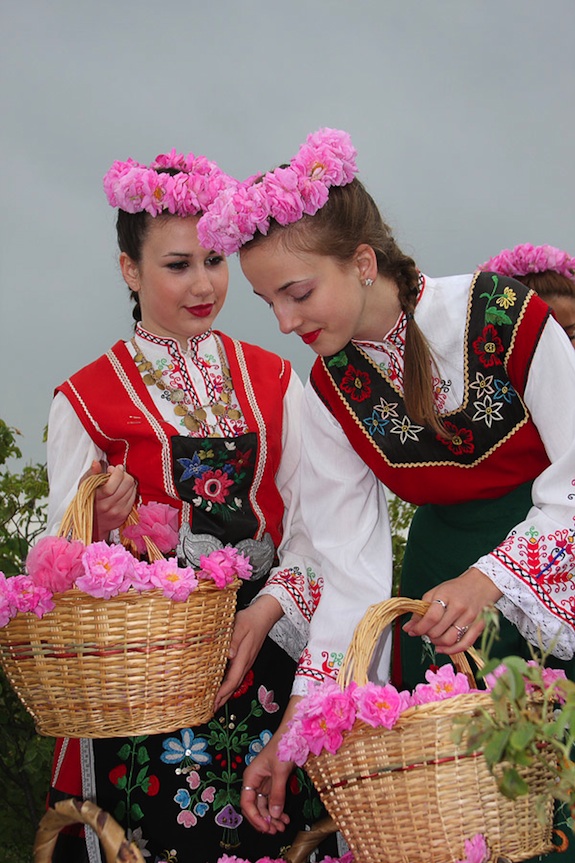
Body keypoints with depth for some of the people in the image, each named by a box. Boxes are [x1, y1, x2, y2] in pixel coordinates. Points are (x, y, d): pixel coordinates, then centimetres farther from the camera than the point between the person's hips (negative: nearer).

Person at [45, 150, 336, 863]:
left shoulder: (274, 380, 10)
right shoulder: (86, 398, 3)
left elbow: (310, 519, 4)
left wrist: (267, 609, -13)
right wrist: (101, 523, -19)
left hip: (267, 645, 2)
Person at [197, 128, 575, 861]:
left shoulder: (505, 317, -18)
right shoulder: (329, 394, -5)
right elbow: (353, 573, -4)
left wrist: (491, 580, -25)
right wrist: (298, 724, -8)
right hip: (444, 583, 3)